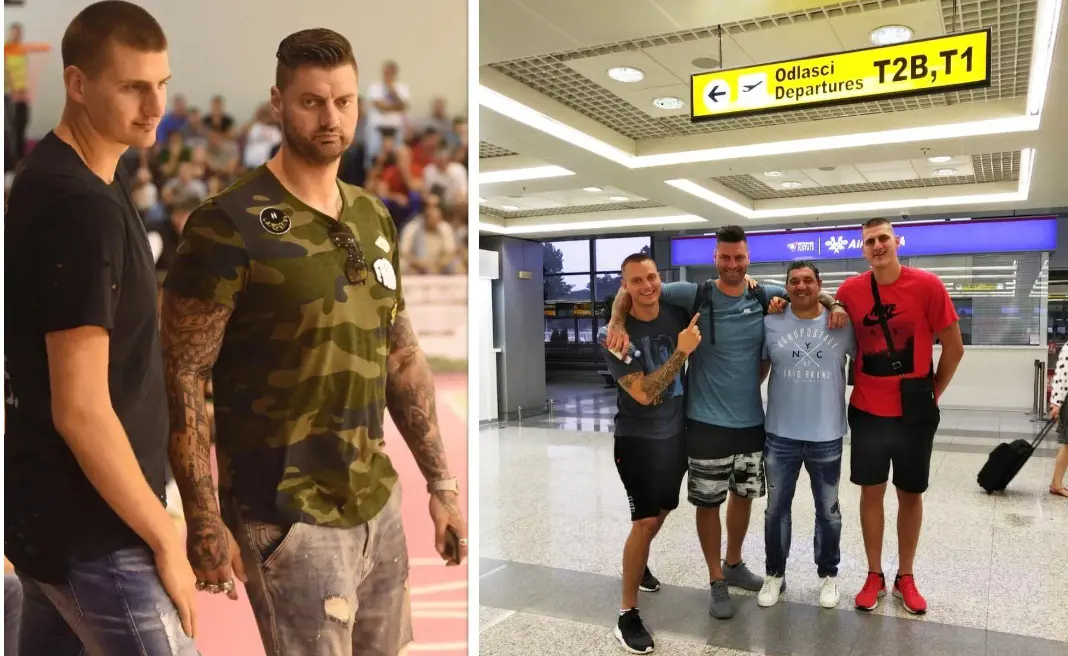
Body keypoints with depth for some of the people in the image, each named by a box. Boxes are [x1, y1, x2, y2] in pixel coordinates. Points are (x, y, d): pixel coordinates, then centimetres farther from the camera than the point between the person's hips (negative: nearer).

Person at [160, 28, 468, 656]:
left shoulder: (375, 218, 6)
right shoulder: (230, 225, -13)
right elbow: (182, 379, -11)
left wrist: (442, 483, 9)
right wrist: (205, 522, -13)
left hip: (380, 503, 6)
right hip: (290, 517, -6)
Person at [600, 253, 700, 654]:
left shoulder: (678, 315, -6)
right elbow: (643, 393, -24)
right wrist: (681, 351, -28)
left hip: (676, 432, 5)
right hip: (638, 438, -5)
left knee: (662, 510, 20)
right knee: (645, 521, -10)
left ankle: (637, 565, 48)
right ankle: (628, 615, 4)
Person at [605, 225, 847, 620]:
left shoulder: (765, 296, 0)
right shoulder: (695, 296, -10)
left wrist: (835, 306, -4)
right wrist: (617, 324, -26)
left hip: (752, 419, 4)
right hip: (707, 421, -4)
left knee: (744, 494, 19)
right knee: (708, 501, 4)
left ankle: (734, 565, 41)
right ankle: (717, 581, 23)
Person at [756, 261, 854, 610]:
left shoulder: (843, 323, -4)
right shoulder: (770, 323, -3)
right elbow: (759, 369, 6)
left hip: (827, 436, 0)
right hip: (781, 435, 0)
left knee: (828, 511, 15)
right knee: (776, 508, 12)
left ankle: (828, 575, 34)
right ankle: (775, 574, 29)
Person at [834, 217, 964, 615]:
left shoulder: (927, 286, -11)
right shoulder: (850, 291, -5)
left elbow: (954, 348, -3)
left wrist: (933, 393, 4)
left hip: (914, 412, -1)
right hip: (867, 411, 1)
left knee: (911, 493, 11)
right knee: (871, 491, 9)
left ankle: (905, 578, 25)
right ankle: (874, 575, 22)